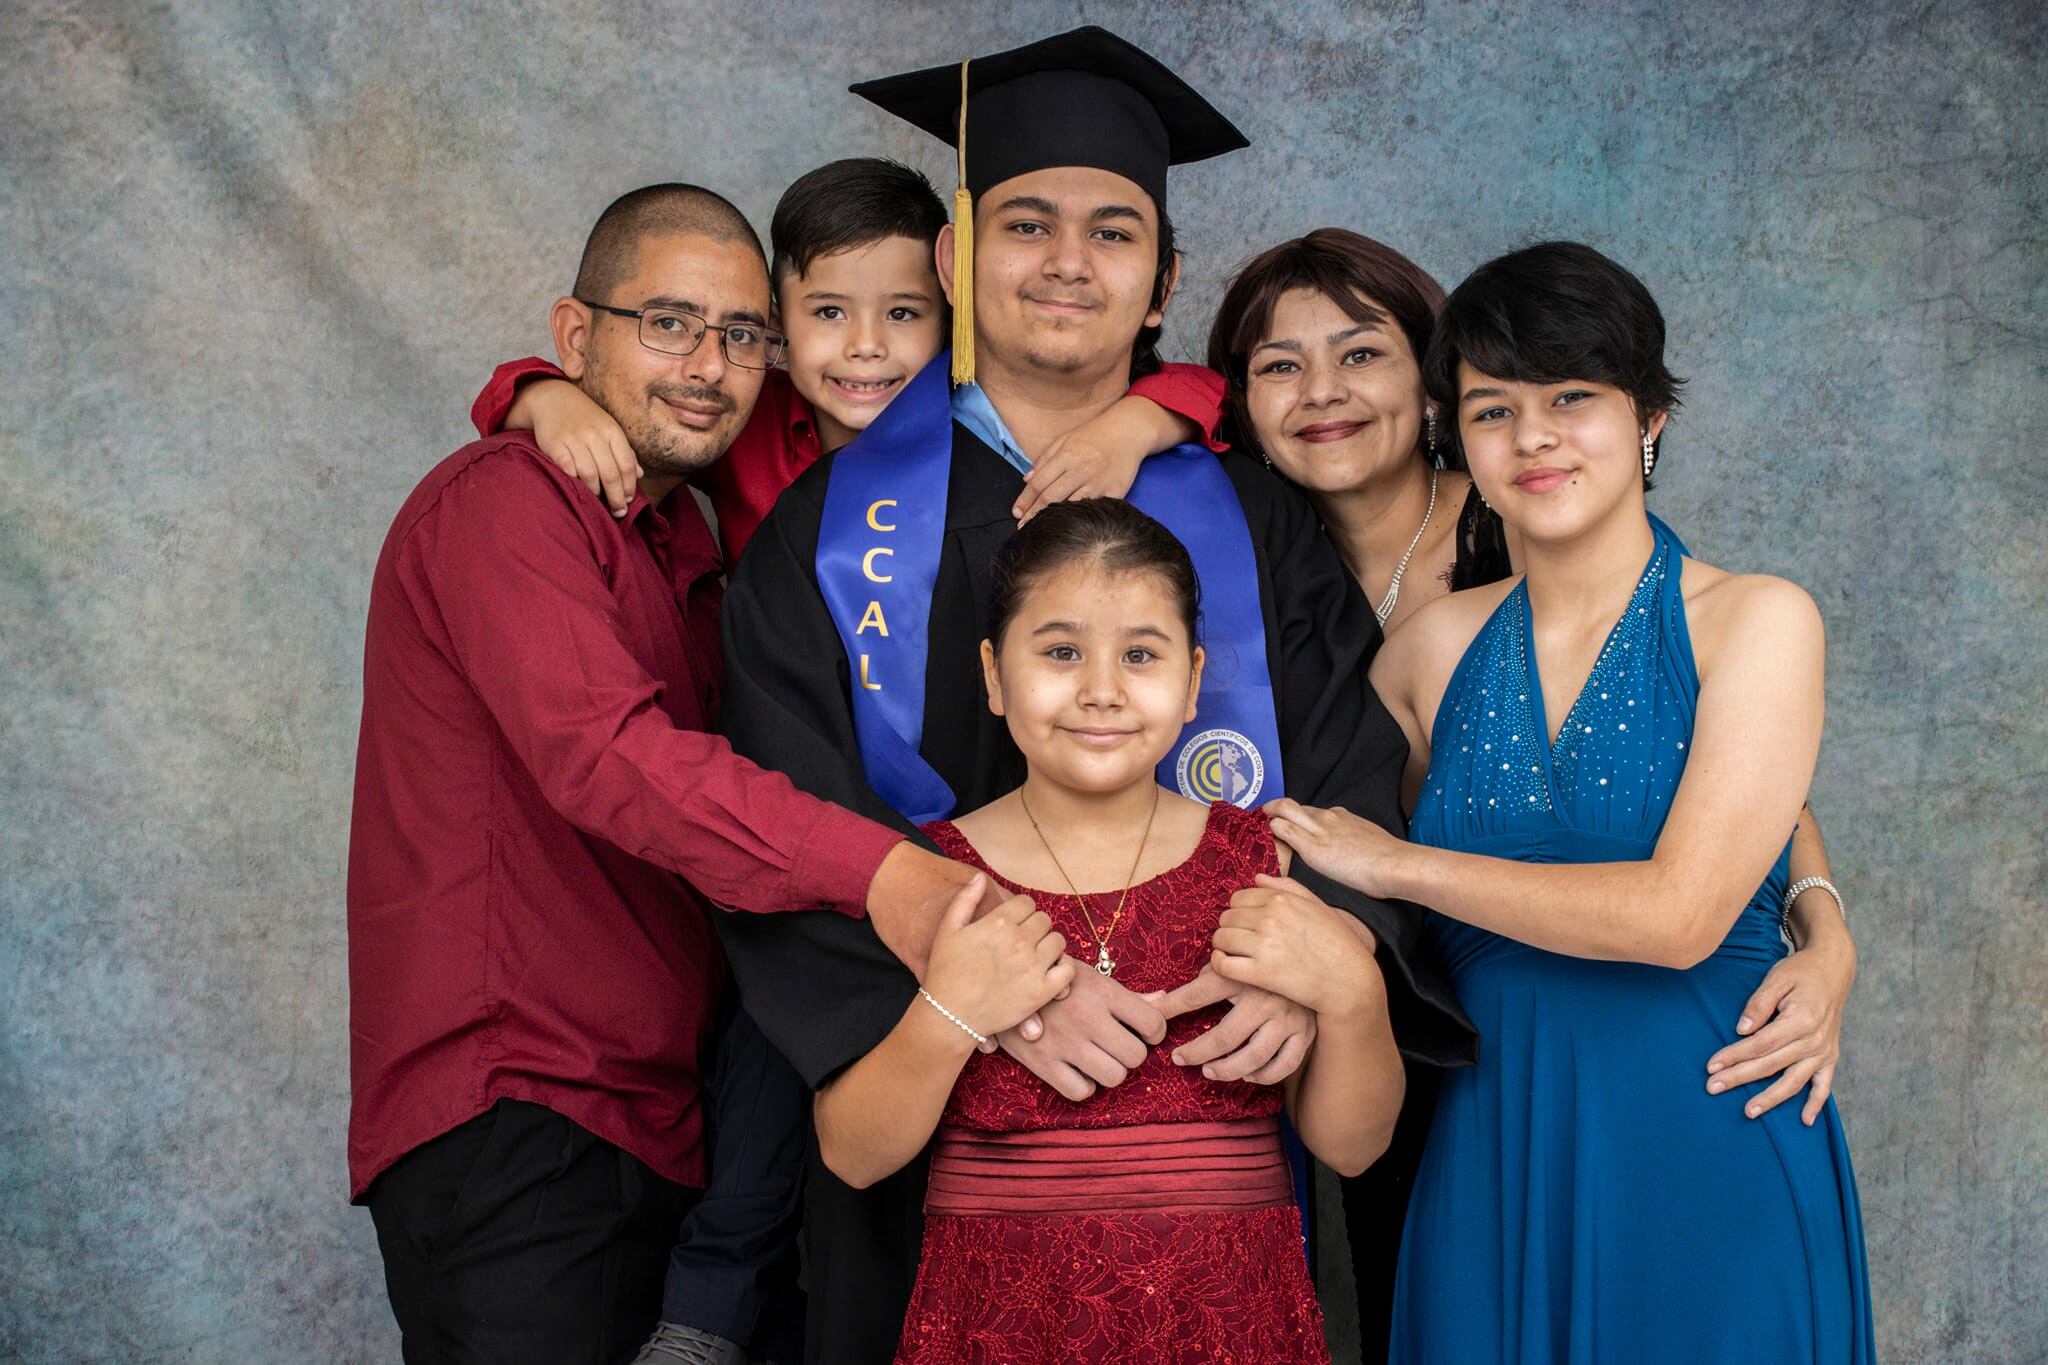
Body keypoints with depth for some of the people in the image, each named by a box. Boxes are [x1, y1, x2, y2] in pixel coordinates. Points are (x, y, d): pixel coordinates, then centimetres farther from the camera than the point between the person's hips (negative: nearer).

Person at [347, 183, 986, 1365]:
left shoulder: (685, 544, 18)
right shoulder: (502, 503, -11)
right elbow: (599, 750, -27)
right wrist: (877, 870, -40)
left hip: (656, 1123, 8)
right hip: (507, 1123, -8)